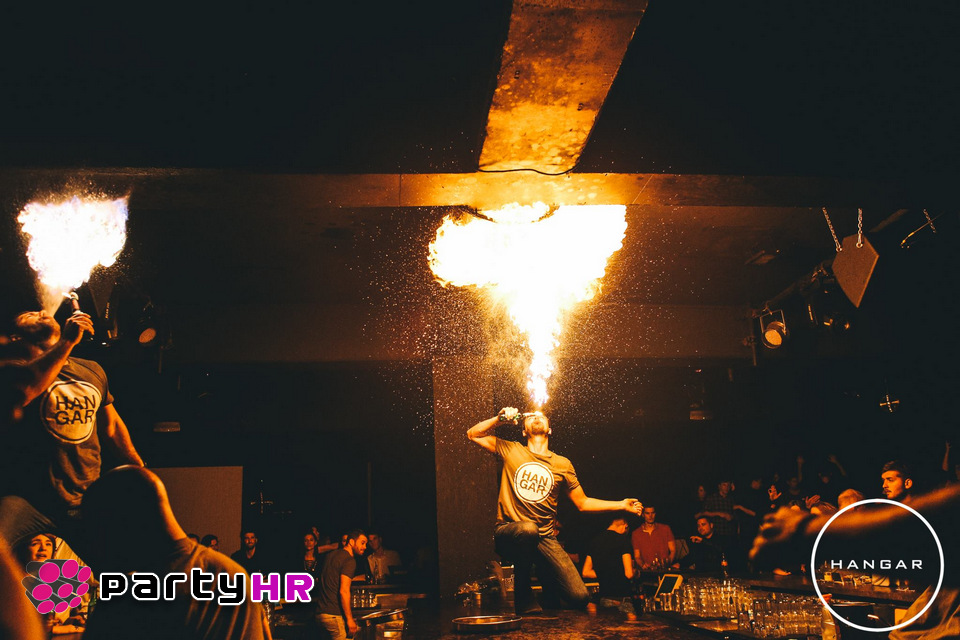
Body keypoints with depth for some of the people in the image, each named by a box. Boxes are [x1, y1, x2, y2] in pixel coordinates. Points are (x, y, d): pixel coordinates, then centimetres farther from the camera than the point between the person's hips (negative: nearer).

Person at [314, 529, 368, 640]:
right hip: (333, 615, -9)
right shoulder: (349, 560, -11)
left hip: (319, 613, 9)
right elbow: (344, 591, -19)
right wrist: (349, 619, -16)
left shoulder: (331, 555, 15)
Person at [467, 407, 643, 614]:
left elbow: (582, 503, 15)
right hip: (509, 533, -2)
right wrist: (500, 418, 0)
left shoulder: (563, 464, 9)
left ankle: (547, 577, 21)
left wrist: (621, 505, 7)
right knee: (528, 529, -40)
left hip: (545, 539, 2)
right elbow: (473, 434, 11)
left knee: (579, 597, -14)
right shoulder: (512, 451, 7)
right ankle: (522, 593, -15)